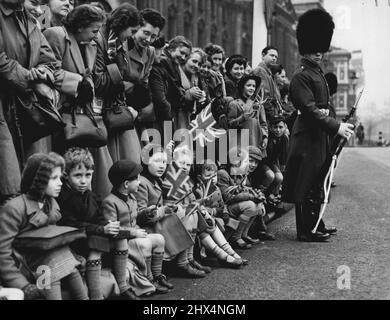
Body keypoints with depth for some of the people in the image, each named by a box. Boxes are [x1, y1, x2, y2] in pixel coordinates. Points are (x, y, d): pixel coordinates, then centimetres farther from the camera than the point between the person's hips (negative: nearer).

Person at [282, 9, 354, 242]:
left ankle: (316, 224, 25)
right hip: (307, 137, -10)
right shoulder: (301, 77, -14)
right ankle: (306, 231, 1)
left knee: (317, 182, 15)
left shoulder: (319, 73, 16)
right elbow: (310, 109, -21)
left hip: (320, 135, 10)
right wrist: (336, 127, -24)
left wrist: (326, 110, 1)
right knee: (306, 184, -5)